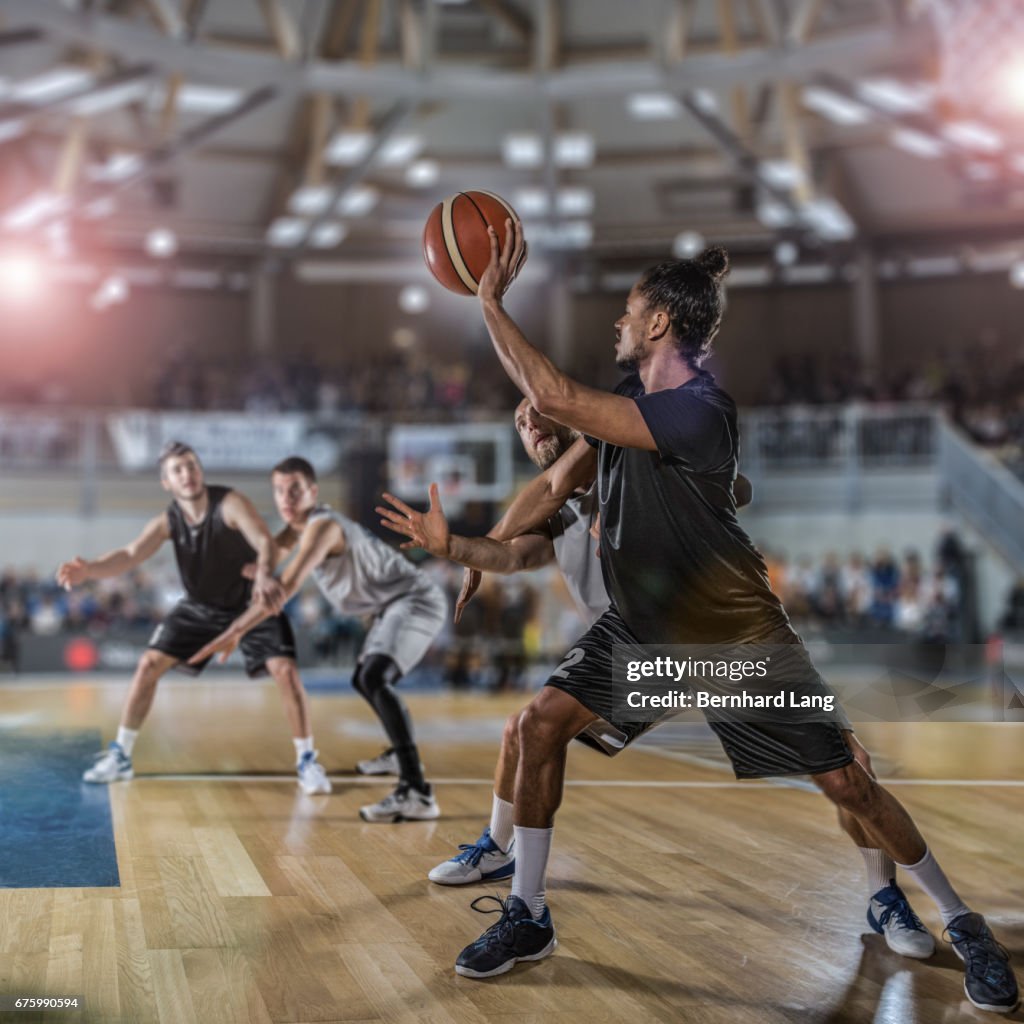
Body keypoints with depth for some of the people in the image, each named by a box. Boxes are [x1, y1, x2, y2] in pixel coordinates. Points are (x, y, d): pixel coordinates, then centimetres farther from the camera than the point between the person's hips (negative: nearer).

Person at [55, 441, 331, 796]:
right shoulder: (167, 521, -13)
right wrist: (90, 569, -46)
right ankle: (120, 756, 11)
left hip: (252, 602, -4)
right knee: (149, 664, -3)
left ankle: (307, 761, -2)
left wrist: (265, 575, -61)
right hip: (200, 606, 4)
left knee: (285, 670, -18)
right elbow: (131, 554, -25)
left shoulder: (230, 504, -25)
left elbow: (264, 540, -39)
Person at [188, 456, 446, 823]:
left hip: (416, 600, -11)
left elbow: (286, 586, -32)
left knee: (374, 678, -30)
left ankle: (416, 792, -38)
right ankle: (401, 752, 47)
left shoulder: (322, 525, -21)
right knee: (365, 680, 26)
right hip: (394, 606, 11)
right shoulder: (300, 525, 9)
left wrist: (236, 630, -35)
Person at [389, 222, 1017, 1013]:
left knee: (845, 783, -3)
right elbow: (554, 486, 8)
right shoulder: (628, 404, 2)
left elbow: (553, 397, -34)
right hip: (643, 625, 8)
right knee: (542, 722, -5)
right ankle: (528, 919, 10)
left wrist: (491, 302, -28)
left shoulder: (699, 410, -28)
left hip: (736, 635, -8)